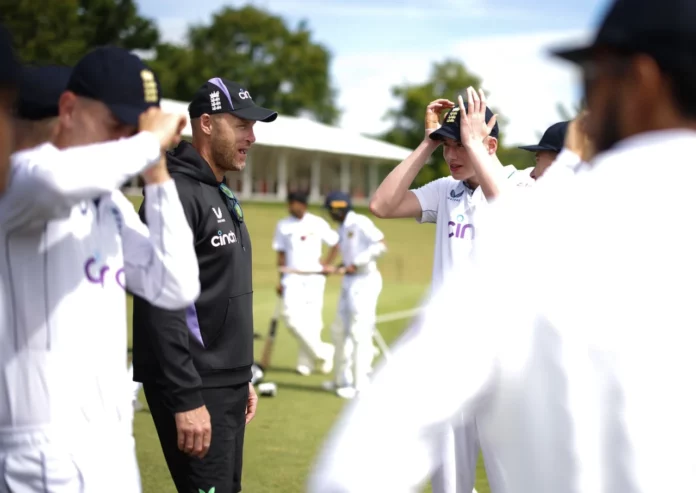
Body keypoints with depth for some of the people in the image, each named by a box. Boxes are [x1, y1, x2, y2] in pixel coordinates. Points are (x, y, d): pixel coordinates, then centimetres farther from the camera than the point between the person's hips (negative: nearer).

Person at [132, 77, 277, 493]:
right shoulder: (176, 194, -15)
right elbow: (161, 306, -22)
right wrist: (186, 399, -25)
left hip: (227, 385, 10)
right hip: (195, 389, -9)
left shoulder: (224, 197, 15)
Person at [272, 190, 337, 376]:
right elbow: (281, 254, 9)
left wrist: (328, 263, -4)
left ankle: (307, 362, 9)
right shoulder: (283, 226, 7)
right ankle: (322, 352, -1)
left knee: (312, 319, -2)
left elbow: (336, 243, 8)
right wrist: (280, 280, 4)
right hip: (293, 277, 1)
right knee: (292, 316, -14)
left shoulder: (318, 223, 2)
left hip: (314, 277, -1)